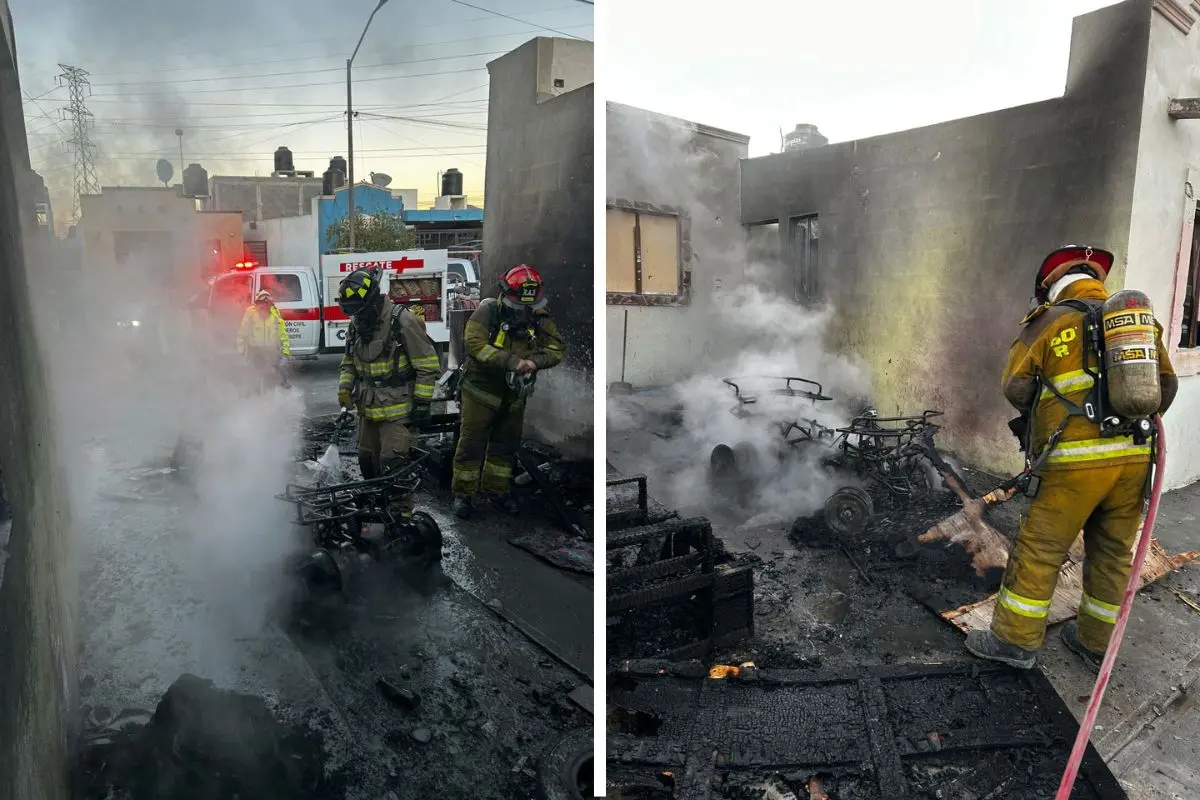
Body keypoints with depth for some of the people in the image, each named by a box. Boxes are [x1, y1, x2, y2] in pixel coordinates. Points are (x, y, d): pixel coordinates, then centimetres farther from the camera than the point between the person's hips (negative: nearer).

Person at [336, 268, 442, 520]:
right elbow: (348, 363, 20)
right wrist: (344, 388, 3)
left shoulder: (403, 321, -17)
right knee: (368, 461, 17)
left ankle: (401, 515, -1)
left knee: (393, 464, -12)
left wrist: (422, 402, -15)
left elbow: (428, 365, -15)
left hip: (398, 409, -7)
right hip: (368, 408, 8)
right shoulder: (356, 325, 5)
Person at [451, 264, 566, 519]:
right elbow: (473, 343, -30)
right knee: (471, 444, 2)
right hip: (481, 390, -4)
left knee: (506, 445, 17)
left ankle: (497, 490, 35)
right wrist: (511, 361, -38)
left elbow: (557, 348, -8)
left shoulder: (539, 318, -5)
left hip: (514, 395, 5)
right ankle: (462, 494, 18)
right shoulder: (488, 312, -18)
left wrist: (535, 361, -30)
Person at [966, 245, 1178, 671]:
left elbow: (1016, 387, -5)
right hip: (1135, 458, 6)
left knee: (1039, 550, 6)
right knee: (1113, 553, 17)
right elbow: (1166, 384, 14)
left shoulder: (1049, 322, -1)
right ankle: (1096, 643, 31)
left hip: (1078, 460, -5)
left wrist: (1044, 411, 14)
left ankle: (1016, 640, 16)